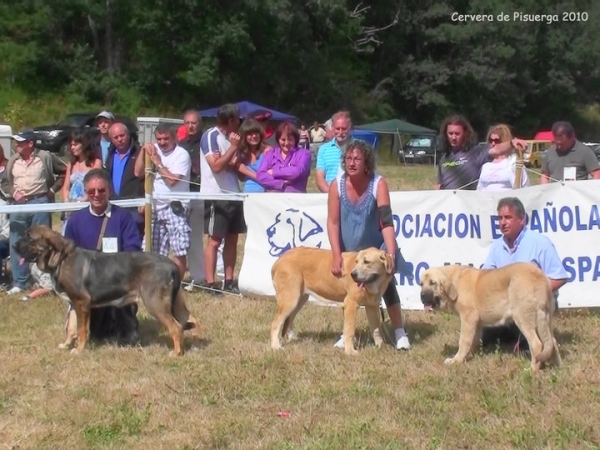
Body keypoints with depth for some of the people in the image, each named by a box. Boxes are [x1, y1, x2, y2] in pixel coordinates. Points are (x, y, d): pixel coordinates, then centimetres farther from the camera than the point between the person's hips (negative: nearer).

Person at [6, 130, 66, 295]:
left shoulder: (45, 157, -2)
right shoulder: (13, 160, 9)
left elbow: (64, 172, 7)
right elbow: (7, 182, 19)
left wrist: (53, 189, 2)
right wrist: (13, 193, 0)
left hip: (40, 203, -4)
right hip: (19, 205, 4)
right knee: (16, 243, 1)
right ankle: (19, 282, 10)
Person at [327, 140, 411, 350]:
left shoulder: (379, 184, -23)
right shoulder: (337, 185, -18)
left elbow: (387, 222, -27)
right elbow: (333, 222, -18)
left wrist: (391, 256, -36)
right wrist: (337, 256, -26)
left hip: (376, 247, -2)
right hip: (349, 248, 2)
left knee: (386, 284, -9)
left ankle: (400, 333, -2)